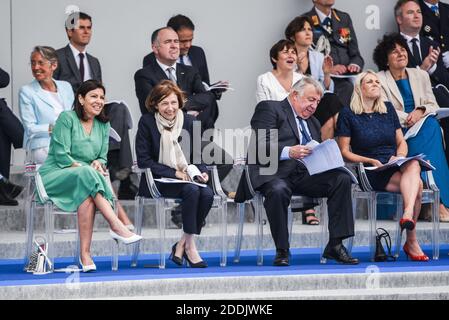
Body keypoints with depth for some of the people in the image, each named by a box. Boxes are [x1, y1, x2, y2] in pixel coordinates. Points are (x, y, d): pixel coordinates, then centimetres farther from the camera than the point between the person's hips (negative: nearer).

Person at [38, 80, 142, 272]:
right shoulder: (67, 118, -3)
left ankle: (85, 254, -44)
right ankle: (117, 226, -46)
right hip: (55, 176, -4)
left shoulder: (103, 125, 16)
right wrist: (84, 168, -20)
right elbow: (61, 155, -10)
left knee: (88, 196, -35)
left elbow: (103, 157, 13)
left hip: (85, 179, 4)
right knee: (86, 175, -38)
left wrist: (98, 163, -10)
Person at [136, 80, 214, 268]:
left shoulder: (189, 122, 7)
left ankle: (181, 244, -16)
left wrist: (202, 172, -8)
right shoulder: (147, 122, -4)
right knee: (192, 191, -32)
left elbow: (198, 155, 15)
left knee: (207, 194, -28)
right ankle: (190, 246, -24)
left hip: (187, 177, 4)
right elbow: (143, 161, -9)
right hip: (157, 181, -4)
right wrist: (174, 173, -15)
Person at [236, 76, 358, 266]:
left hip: (305, 173, 6)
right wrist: (288, 152, -25)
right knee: (278, 190, -39)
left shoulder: (313, 123, 30)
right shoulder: (269, 109, 6)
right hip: (274, 173, -6)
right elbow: (260, 145, -9)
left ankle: (335, 245, -17)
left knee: (342, 179, -18)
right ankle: (282, 251, -25)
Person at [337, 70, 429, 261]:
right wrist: (371, 161, -13)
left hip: (395, 167, 4)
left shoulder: (388, 109, 18)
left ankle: (408, 214, -52)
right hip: (370, 174, -4)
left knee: (413, 165, -34)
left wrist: (399, 157, -4)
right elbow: (344, 152, 1)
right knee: (417, 184, -31)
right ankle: (412, 242, -35)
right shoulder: (348, 114, 4)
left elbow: (401, 141, 19)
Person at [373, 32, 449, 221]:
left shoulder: (421, 76, 19)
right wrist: (408, 118, -16)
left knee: (432, 125, -31)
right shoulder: (380, 80, 5)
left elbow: (433, 105, 13)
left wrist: (420, 111, -9)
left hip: (422, 126, 4)